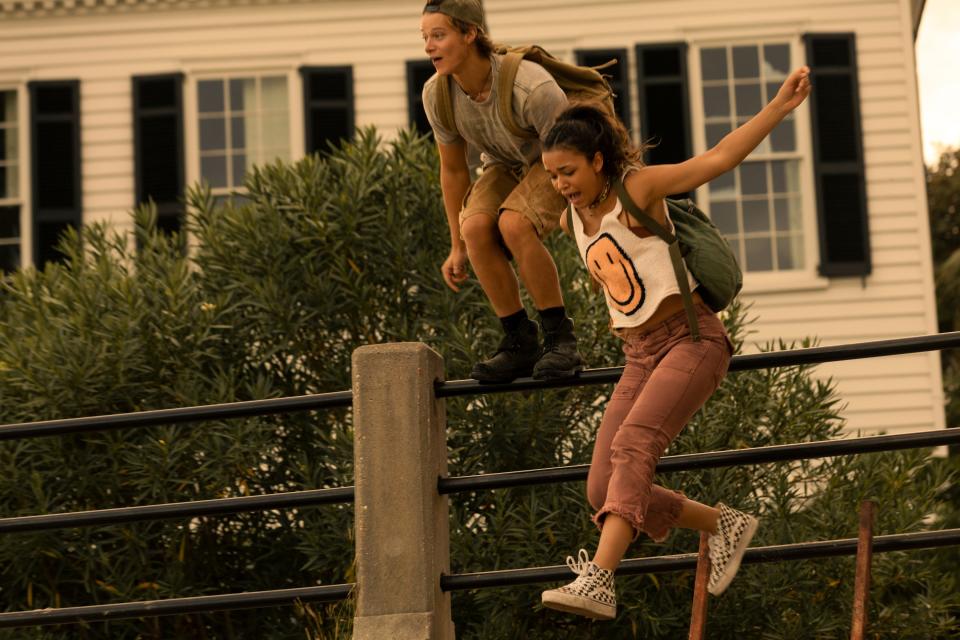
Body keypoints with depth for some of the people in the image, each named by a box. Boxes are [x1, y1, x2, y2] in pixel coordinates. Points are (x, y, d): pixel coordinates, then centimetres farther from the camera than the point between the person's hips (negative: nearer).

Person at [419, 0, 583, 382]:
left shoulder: (532, 89, -37)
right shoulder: (436, 95, -18)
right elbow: (453, 169, -2)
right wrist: (457, 247, 3)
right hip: (506, 165, 5)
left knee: (513, 223, -34)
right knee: (476, 226, -26)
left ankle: (560, 339, -20)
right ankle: (520, 345, -14)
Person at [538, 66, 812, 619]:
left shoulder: (637, 188, -8)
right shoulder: (574, 220, 11)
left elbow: (720, 158, -16)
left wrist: (780, 107, -23)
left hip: (693, 339, -8)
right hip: (641, 357, 8)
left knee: (632, 446, -29)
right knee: (604, 490, -1)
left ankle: (598, 581, -41)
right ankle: (724, 524, 17)